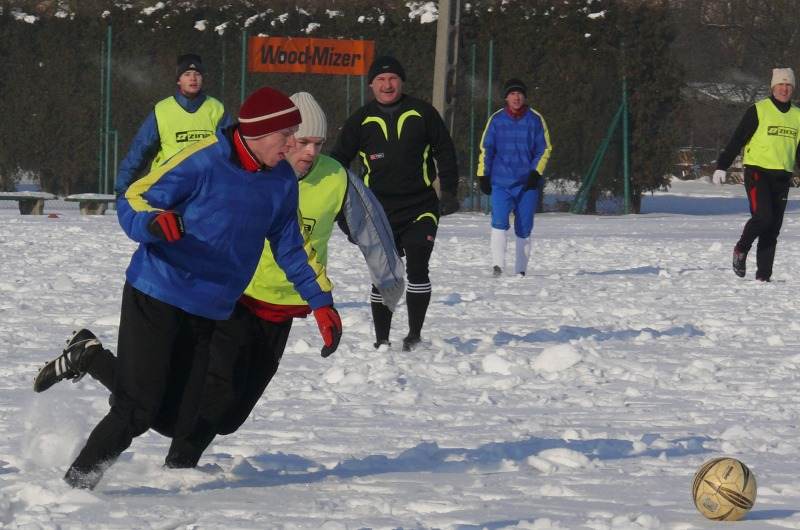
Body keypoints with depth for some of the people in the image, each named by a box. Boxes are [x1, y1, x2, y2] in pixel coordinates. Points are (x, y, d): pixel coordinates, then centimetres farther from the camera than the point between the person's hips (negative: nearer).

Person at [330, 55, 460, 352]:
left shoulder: (422, 113, 4)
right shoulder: (361, 121, 5)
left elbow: (444, 152, 9)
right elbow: (339, 160, 9)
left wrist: (449, 191, 1)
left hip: (421, 208, -1)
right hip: (380, 212, 1)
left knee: (417, 269, -11)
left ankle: (415, 335, 1)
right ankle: (382, 340, 10)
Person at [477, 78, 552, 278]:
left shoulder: (535, 119, 3)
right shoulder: (496, 120, 3)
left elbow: (544, 149, 7)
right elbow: (485, 149, 9)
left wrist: (536, 172, -6)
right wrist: (483, 176, 3)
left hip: (527, 183, 1)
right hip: (501, 182, 0)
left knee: (524, 229, 4)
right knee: (499, 222, -18)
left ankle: (520, 270, 12)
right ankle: (497, 265, -20)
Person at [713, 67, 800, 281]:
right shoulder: (758, 111, -3)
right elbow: (737, 140, -5)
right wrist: (722, 166, -12)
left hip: (783, 176, 5)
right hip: (757, 173, -5)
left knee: (773, 228, 3)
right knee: (763, 216, -20)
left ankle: (763, 275, 7)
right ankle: (741, 250, 7)